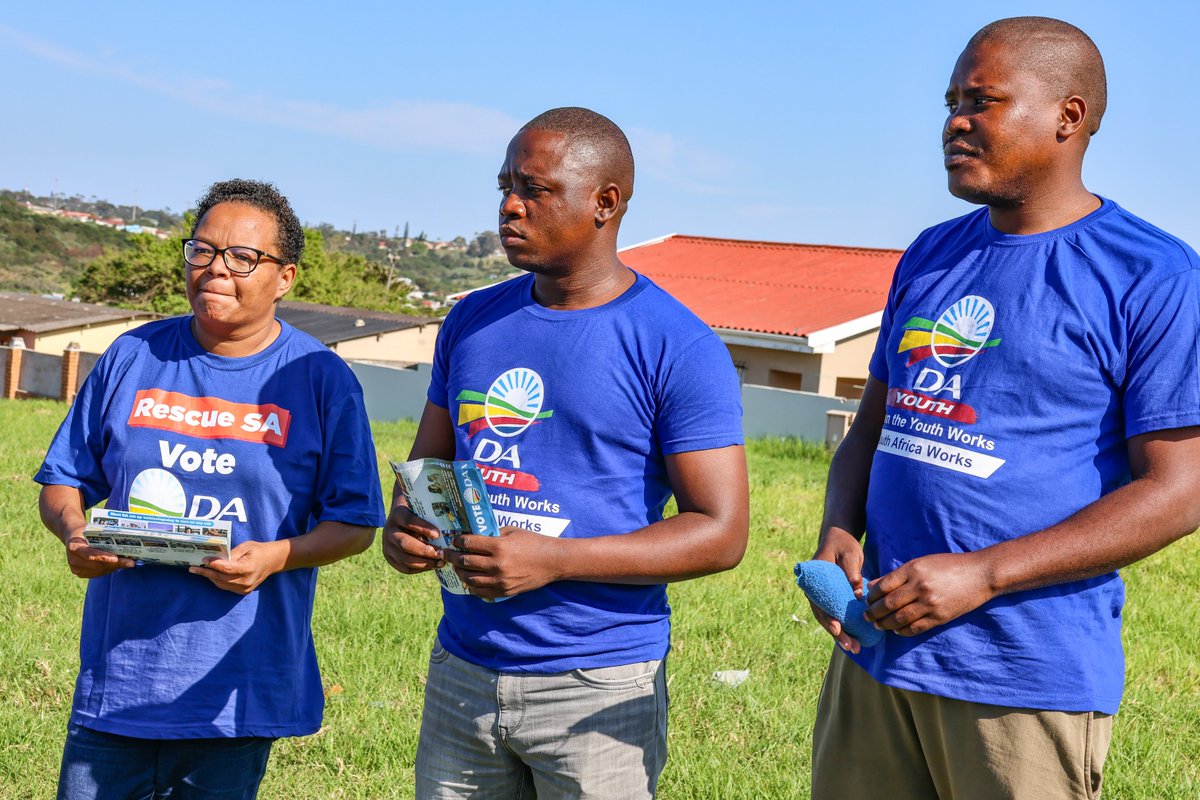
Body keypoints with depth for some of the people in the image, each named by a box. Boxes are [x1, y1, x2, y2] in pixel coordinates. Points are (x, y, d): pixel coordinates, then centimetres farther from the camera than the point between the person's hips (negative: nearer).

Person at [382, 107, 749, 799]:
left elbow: (722, 533, -12)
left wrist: (554, 559, -21)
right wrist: (402, 527, -6)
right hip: (461, 675, 5)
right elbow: (426, 465, 19)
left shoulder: (679, 349, -9)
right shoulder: (473, 321, 9)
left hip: (600, 688, -5)